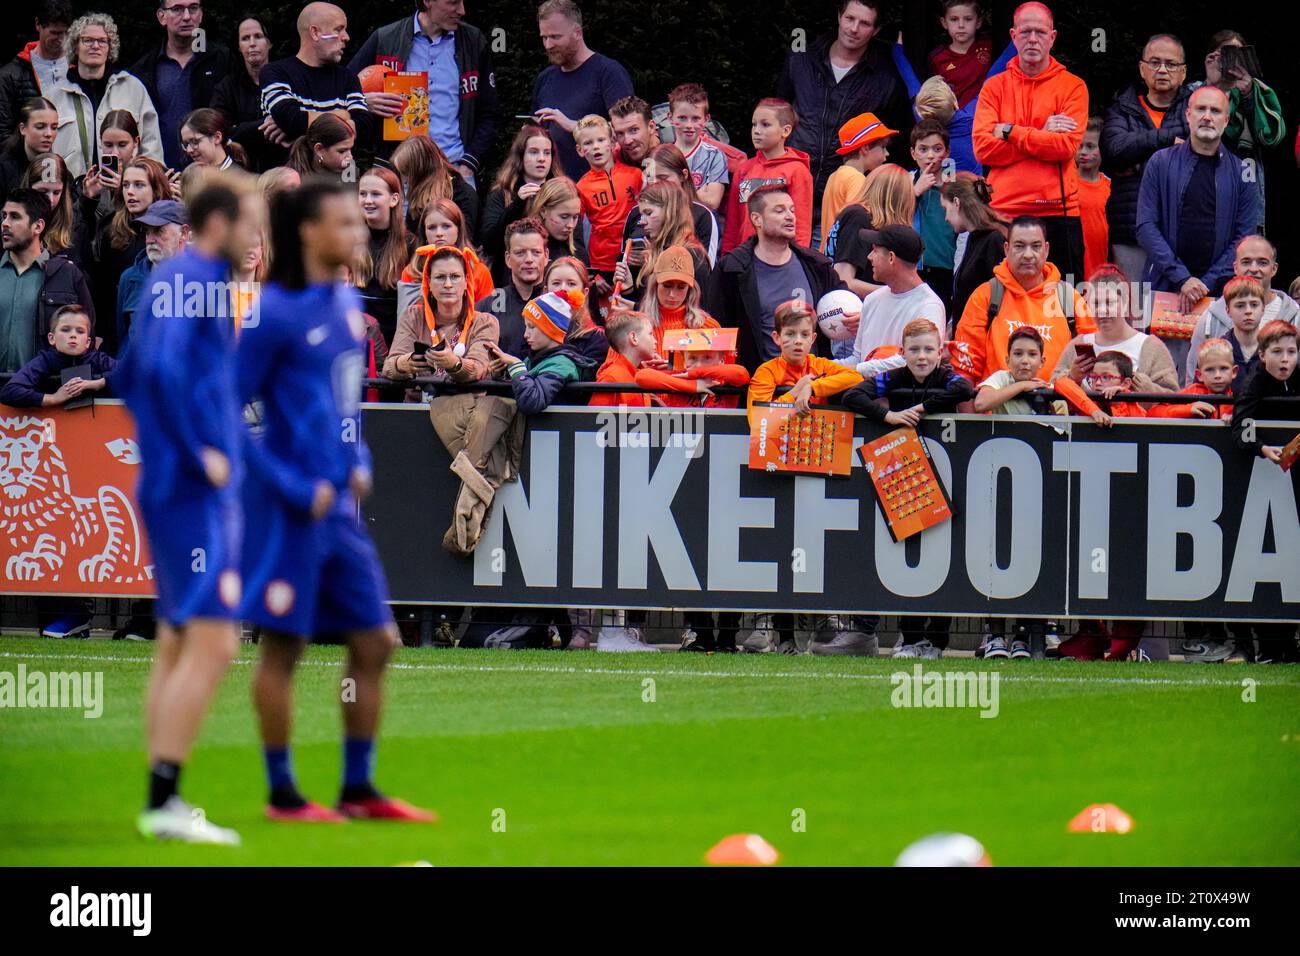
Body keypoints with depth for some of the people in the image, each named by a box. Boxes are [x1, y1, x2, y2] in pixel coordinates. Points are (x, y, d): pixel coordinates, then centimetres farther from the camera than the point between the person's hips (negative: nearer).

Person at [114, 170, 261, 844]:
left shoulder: (174, 281, 17)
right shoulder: (191, 281, -12)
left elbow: (129, 376, 26)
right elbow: (163, 367, -27)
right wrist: (199, 451, -20)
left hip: (174, 488, 10)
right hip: (196, 493, -10)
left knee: (178, 646, 12)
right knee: (212, 643, -13)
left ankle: (163, 802, 14)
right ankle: (164, 802, -16)